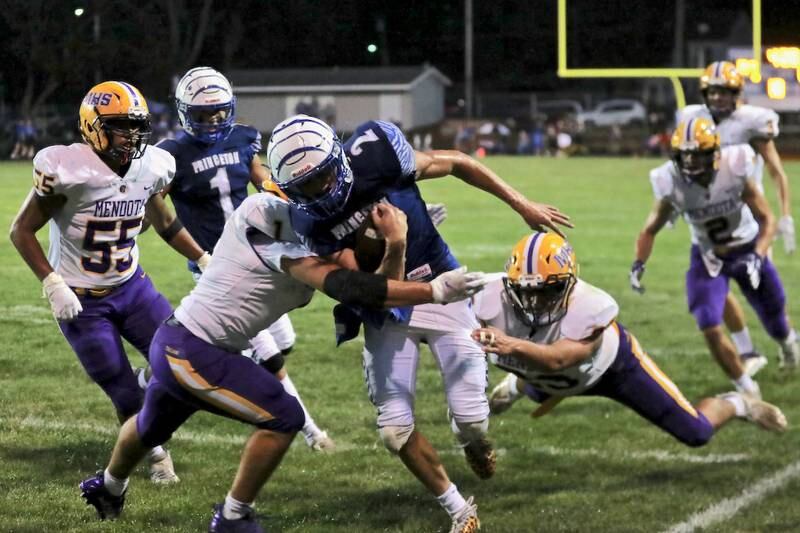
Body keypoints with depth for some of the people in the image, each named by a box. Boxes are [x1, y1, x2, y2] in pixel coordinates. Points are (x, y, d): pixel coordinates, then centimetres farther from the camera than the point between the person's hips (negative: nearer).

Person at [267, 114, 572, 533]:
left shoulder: (375, 154, -22)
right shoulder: (311, 221, -18)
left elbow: (456, 164, -6)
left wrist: (523, 206, -4)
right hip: (387, 311, 2)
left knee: (470, 419, -4)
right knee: (394, 429, -5)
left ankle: (473, 440, 35)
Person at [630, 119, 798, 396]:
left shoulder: (736, 171, -29)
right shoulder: (672, 184, -24)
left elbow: (767, 220, -21)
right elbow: (651, 229, -8)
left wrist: (757, 257, -35)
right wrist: (639, 264, -23)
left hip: (747, 249, 0)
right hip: (707, 256, 0)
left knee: (774, 314, 16)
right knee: (710, 328, -16)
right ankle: (746, 388, 6)